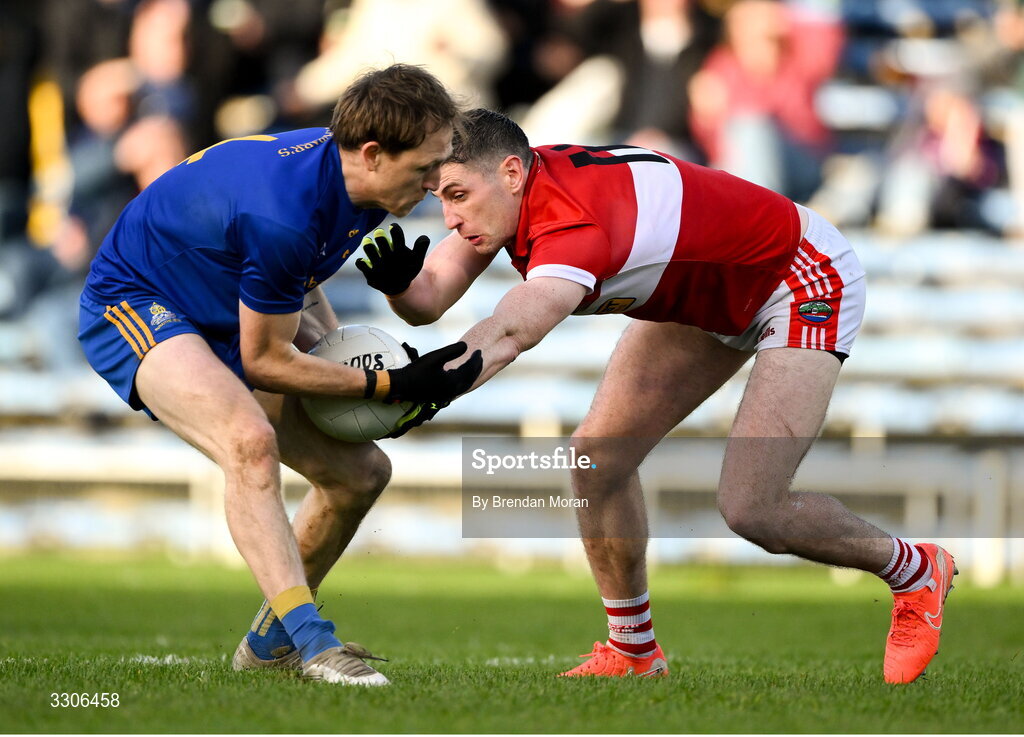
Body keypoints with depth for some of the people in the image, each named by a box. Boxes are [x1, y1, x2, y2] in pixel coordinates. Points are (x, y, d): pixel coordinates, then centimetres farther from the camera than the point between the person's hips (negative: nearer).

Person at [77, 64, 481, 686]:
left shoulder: (355, 186, -9)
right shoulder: (283, 215, -36)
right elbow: (265, 361, -23)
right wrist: (388, 385, -22)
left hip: (226, 318, 10)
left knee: (361, 470, 5)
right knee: (250, 439, -36)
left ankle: (268, 641, 21)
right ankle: (309, 639, -39)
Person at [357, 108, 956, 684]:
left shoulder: (574, 222, -40)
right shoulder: (509, 189, -13)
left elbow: (507, 337, -58)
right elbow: (430, 297, -19)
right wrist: (398, 279, -42)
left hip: (807, 282, -9)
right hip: (708, 294, 9)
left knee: (750, 509, -17)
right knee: (598, 459, 0)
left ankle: (914, 570, 9)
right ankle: (632, 650, 17)